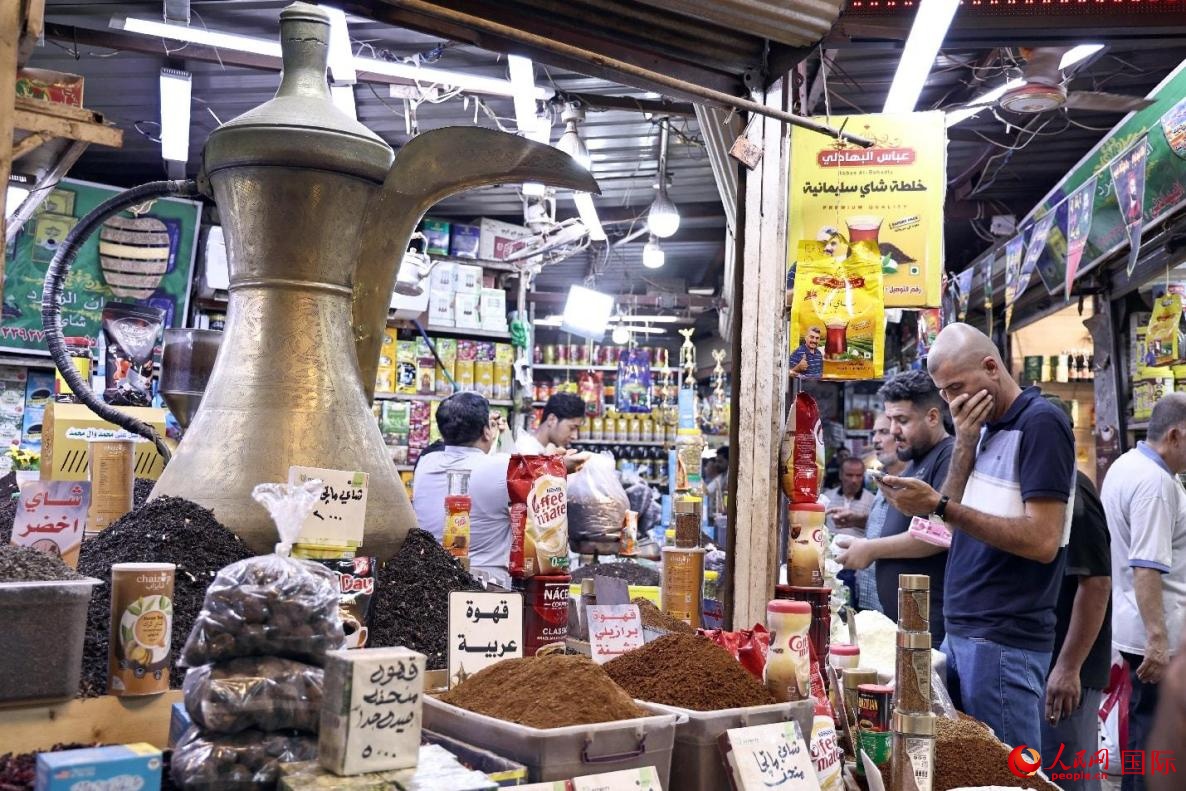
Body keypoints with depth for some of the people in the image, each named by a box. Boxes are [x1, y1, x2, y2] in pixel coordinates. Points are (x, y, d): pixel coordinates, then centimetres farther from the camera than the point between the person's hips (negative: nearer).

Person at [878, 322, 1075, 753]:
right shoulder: (986, 427, 14)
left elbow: (1043, 541, -21)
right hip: (961, 630, 8)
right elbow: (955, 519, 8)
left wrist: (939, 506, -24)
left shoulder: (1040, 423, -12)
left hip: (1004, 640, -8)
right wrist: (965, 443, -4)